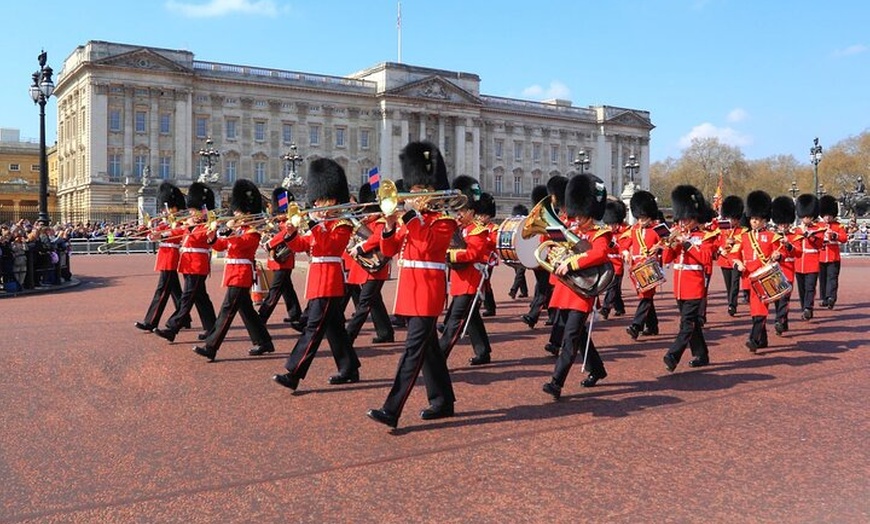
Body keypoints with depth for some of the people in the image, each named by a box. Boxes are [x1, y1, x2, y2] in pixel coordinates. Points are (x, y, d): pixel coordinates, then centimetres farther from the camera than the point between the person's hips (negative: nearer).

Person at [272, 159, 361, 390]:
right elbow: (300, 245, 13)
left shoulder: (342, 224, -7)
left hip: (329, 282, -9)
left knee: (314, 327, -11)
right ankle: (349, 369, 22)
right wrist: (291, 233, -5)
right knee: (333, 327, 13)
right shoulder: (320, 224, 18)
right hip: (318, 280, 9)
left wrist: (315, 224, -27)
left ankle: (293, 374, -15)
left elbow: (328, 245, -22)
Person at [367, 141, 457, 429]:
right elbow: (389, 249, 10)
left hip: (428, 289, -8)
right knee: (428, 346, 13)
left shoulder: (445, 218, -5)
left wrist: (412, 214, -20)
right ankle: (443, 401, 24)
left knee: (413, 348, -11)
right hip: (409, 287, 8)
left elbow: (427, 245, -23)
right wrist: (390, 225, -7)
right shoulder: (411, 218, 15)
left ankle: (391, 410, -15)